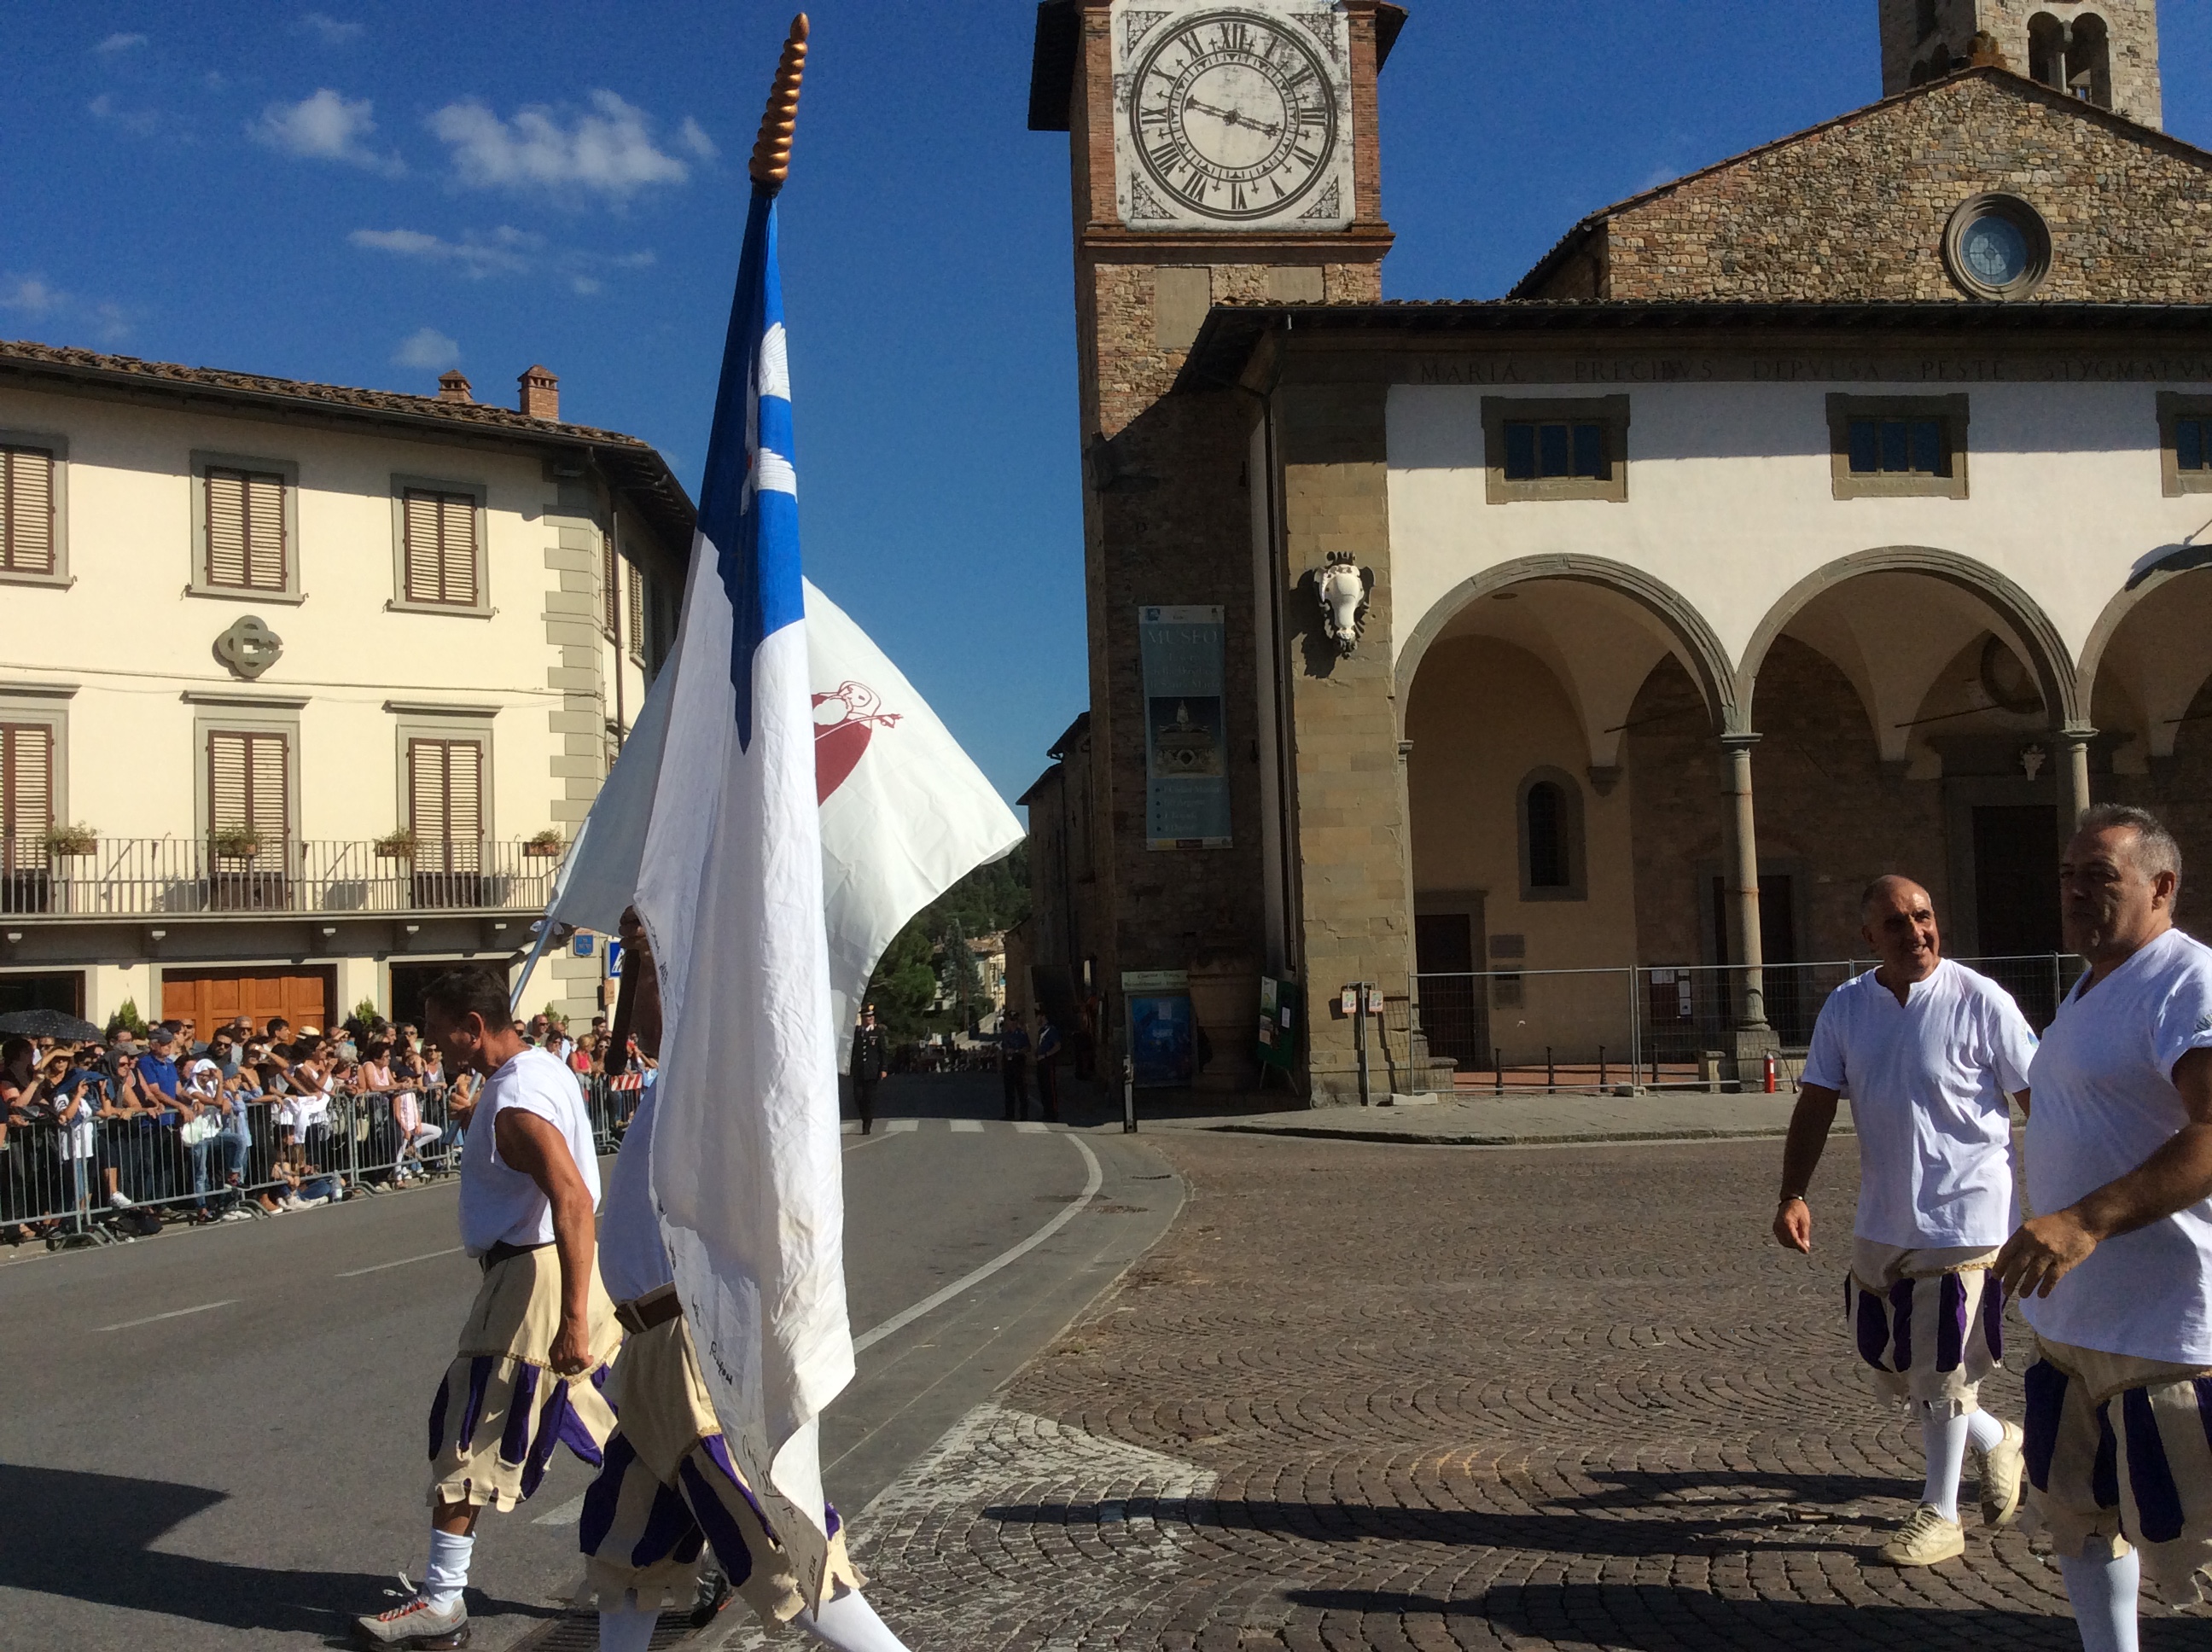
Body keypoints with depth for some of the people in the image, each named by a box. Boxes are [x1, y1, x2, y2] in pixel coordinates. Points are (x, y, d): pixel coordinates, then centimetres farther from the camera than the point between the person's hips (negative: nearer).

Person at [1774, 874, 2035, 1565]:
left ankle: (1939, 1514, 19)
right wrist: (1793, 1195, -9)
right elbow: (1816, 1105, 2)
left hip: (1963, 1216, -6)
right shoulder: (1845, 1008, 2)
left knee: (1939, 1368, 0)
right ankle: (1997, 1440, 41)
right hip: (1881, 1219, 6)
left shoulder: (1980, 1001, -12)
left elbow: (2039, 1100, -7)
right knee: (1889, 1362, 16)